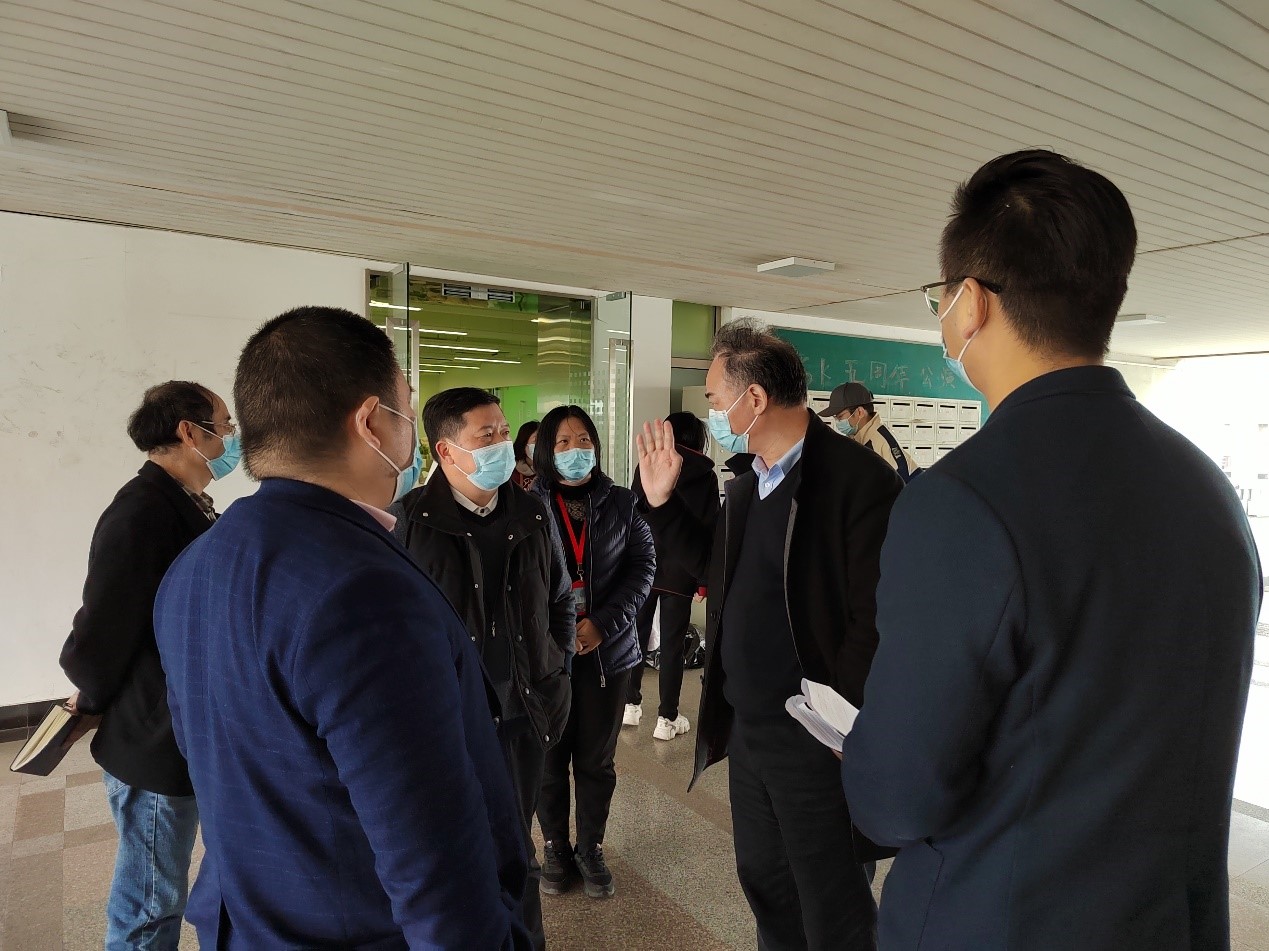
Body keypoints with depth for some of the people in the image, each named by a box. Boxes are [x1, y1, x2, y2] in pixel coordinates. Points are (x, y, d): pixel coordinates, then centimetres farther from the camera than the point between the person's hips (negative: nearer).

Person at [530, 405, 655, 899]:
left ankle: (591, 848, 33)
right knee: (549, 757, 12)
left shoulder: (621, 502, 0)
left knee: (597, 759, 13)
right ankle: (555, 848, 33)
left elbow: (642, 564, 0)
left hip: (606, 651, 1)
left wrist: (604, 623, -11)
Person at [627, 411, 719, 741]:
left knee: (637, 635, 15)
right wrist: (704, 578, 2)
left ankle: (630, 705, 24)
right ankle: (667, 718, 12)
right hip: (680, 570, -1)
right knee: (672, 644, 5)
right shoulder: (707, 476, -2)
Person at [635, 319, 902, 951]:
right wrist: (662, 500, 9)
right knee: (763, 882, 25)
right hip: (746, 728, 8)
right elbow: (713, 564, 19)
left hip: (815, 741, -8)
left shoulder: (858, 479, -20)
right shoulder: (747, 484, 7)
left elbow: (877, 620, -23)